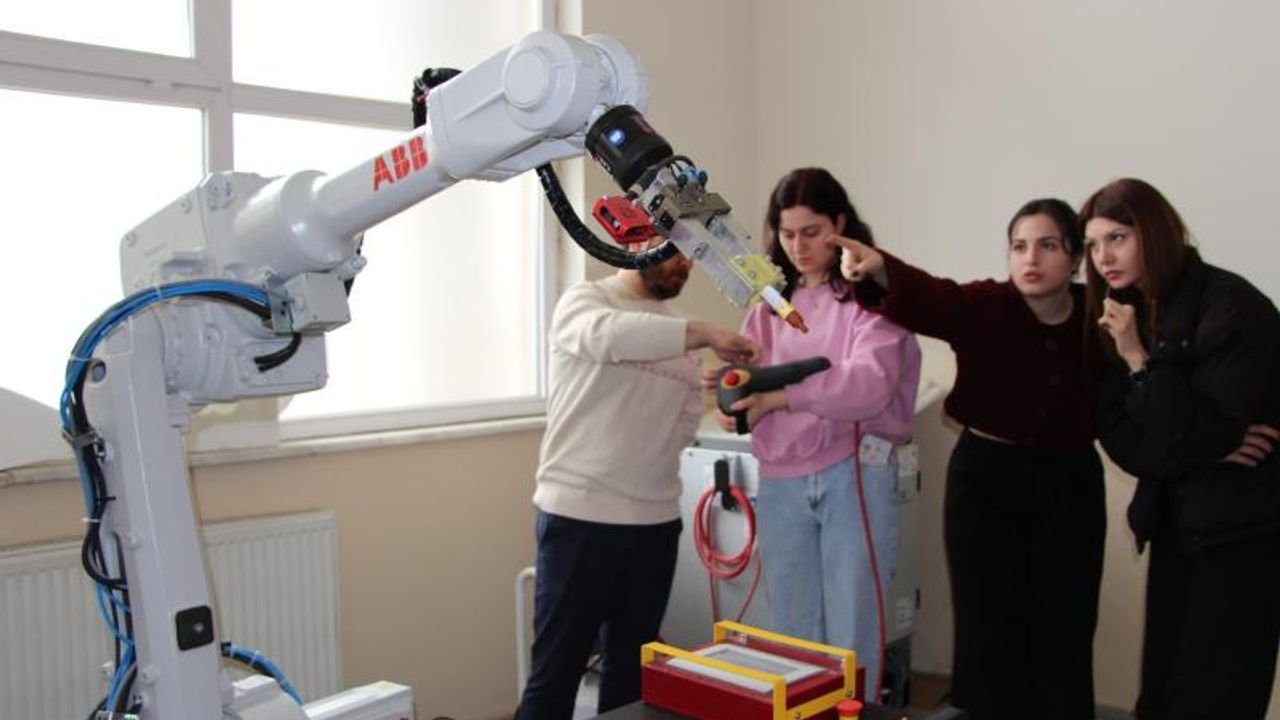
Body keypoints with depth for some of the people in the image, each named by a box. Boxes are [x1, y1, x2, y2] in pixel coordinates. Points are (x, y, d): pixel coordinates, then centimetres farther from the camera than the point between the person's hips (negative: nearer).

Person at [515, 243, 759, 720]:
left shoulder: (673, 329, 14)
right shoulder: (584, 301, -4)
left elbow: (685, 421, 15)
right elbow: (607, 335, -29)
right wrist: (704, 334, -27)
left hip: (656, 521, 6)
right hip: (579, 517, -6)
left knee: (631, 667, 13)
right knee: (556, 668, 1)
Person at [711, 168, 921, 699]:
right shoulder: (772, 299, 13)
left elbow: (872, 382, -18)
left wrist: (780, 396, -29)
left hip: (854, 474, -5)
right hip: (780, 481, 5)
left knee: (852, 630, 6)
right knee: (791, 632, 14)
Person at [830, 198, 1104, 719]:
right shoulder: (986, 307, -11)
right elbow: (926, 297, -32)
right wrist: (879, 270, -51)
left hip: (1070, 485, 1)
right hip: (985, 478, -1)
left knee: (1064, 635, 10)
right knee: (989, 630, 6)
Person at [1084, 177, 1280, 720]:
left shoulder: (1231, 307, -15)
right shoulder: (1125, 315, 6)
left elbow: (1208, 432, -19)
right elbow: (1118, 437, 0)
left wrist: (1139, 359, -23)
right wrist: (1204, 449, -16)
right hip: (1175, 522, 6)